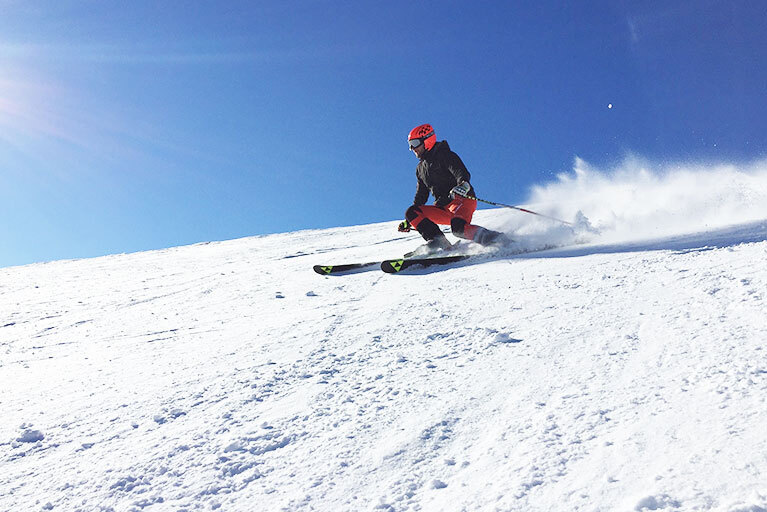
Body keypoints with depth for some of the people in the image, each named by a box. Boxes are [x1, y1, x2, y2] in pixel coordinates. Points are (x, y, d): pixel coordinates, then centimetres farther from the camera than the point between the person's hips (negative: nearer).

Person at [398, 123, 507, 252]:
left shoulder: (444, 155, -2)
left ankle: (498, 239, -27)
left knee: (458, 227, -36)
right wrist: (408, 222, 26)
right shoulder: (420, 169, 21)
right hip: (443, 209, 8)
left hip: (462, 200, -8)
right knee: (412, 212, -8)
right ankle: (440, 243, -21)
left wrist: (463, 185, -43)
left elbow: (463, 173, -18)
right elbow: (421, 196, 28)